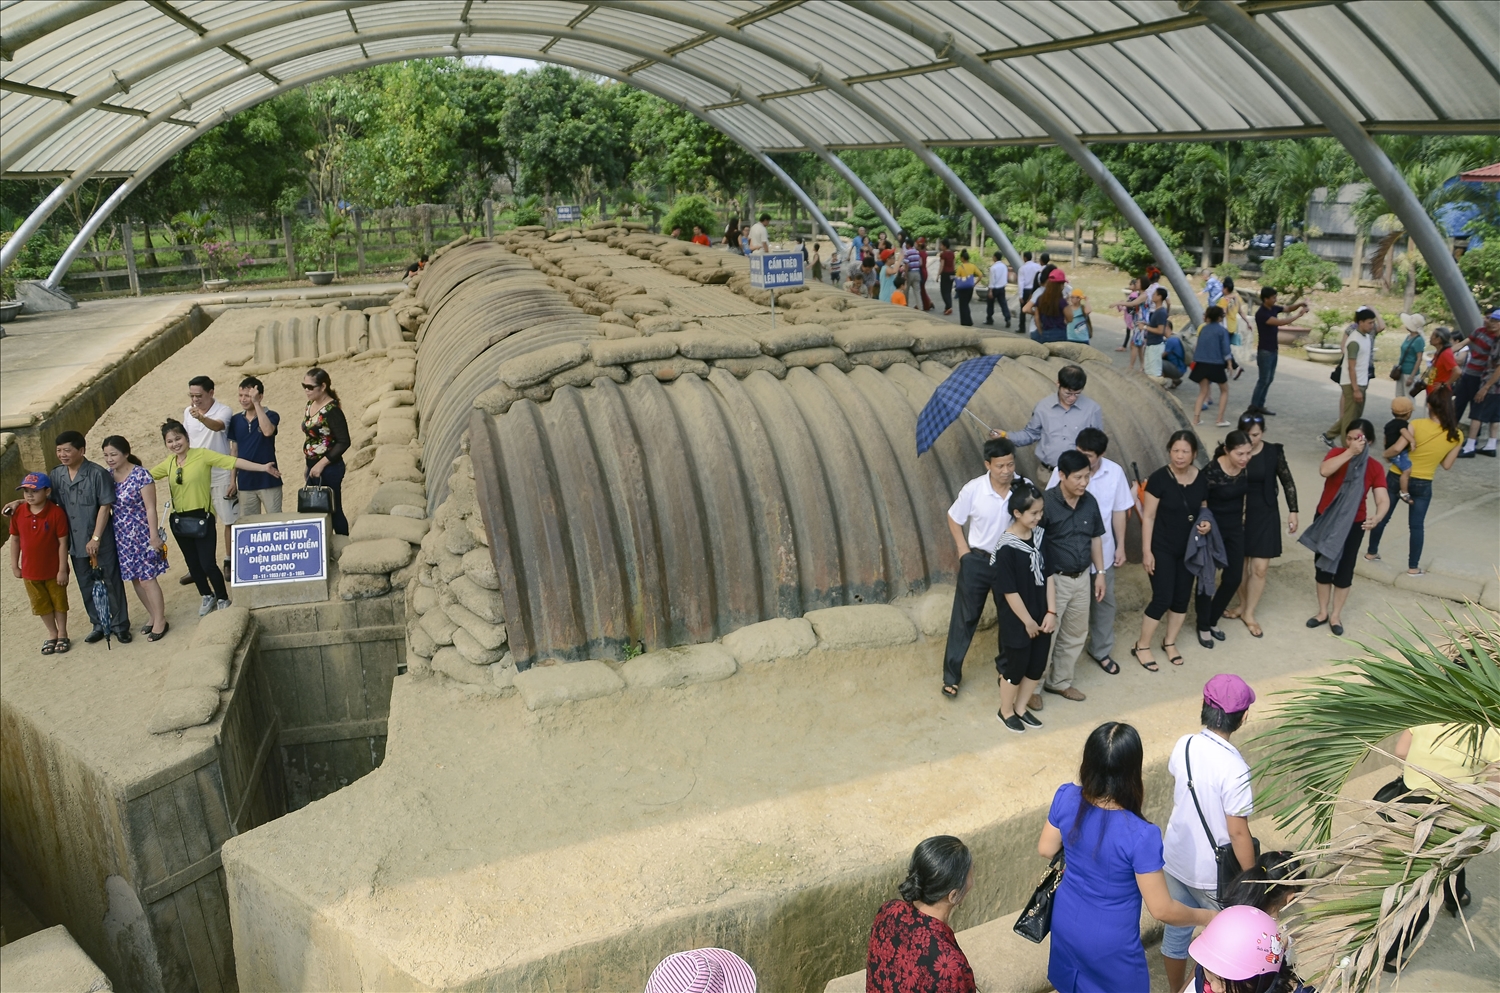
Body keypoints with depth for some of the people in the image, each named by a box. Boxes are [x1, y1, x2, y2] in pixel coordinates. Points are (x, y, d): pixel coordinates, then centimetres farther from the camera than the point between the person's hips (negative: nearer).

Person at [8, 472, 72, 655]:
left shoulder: (56, 513, -18)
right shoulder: (18, 512, -7)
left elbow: (63, 542, -14)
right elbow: (15, 539, 4)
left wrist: (63, 570, -13)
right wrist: (14, 566, 5)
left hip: (54, 570, -4)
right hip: (30, 571, 4)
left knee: (59, 602, 13)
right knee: (41, 604, 16)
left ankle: (62, 634, 28)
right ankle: (52, 634, 33)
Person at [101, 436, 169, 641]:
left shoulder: (141, 476, -15)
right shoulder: (107, 475, 2)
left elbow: (150, 508, -15)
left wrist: (154, 536, -16)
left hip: (141, 535, -6)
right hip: (121, 537, 6)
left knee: (147, 579, -2)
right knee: (135, 579, 13)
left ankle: (160, 621, 10)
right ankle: (154, 617, 26)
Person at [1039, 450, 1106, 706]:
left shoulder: (1090, 502, 0)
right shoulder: (1046, 503, -20)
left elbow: (1095, 538, 12)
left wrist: (1100, 573, 11)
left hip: (1082, 578, 6)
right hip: (1054, 579, -6)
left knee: (1075, 633, 17)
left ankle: (1060, 681, 34)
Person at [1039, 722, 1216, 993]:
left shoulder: (1066, 798, -21)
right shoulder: (1140, 836, -34)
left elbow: (1046, 849, -3)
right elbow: (1162, 910, -22)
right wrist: (1206, 916, -4)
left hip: (1066, 924, 4)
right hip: (1110, 945, -4)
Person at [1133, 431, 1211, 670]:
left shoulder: (1201, 480, -3)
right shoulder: (1159, 478, -17)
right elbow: (1148, 517, -14)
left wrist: (1205, 523, -10)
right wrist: (1146, 551, -15)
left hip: (1188, 549, 5)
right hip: (1162, 548, -5)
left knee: (1182, 597, 12)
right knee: (1162, 599, -6)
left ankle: (1170, 642, 32)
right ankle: (1141, 646, 12)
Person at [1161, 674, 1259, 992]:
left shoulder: (1184, 745, -10)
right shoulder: (1234, 767, -28)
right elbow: (1238, 833, -21)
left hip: (1176, 859, 6)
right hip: (1213, 874, -6)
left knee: (1176, 932, 23)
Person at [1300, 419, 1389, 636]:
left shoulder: (1375, 468, -10)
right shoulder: (1337, 454, -10)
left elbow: (1383, 500, -19)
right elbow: (1324, 471, -32)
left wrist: (1377, 517, -40)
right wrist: (1350, 452, -33)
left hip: (1353, 524, 0)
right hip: (1326, 520, 1)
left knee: (1344, 569, 7)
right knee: (1323, 566, 11)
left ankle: (1336, 614, 24)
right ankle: (1323, 611, 28)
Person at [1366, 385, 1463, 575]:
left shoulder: (1417, 425, -16)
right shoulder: (1456, 435, -7)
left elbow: (1396, 449, -21)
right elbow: (1447, 465, 0)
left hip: (1396, 477, -1)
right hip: (1422, 484, 1)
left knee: (1383, 517, 17)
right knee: (1417, 526, 12)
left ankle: (1372, 553, 31)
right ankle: (1413, 567, 18)